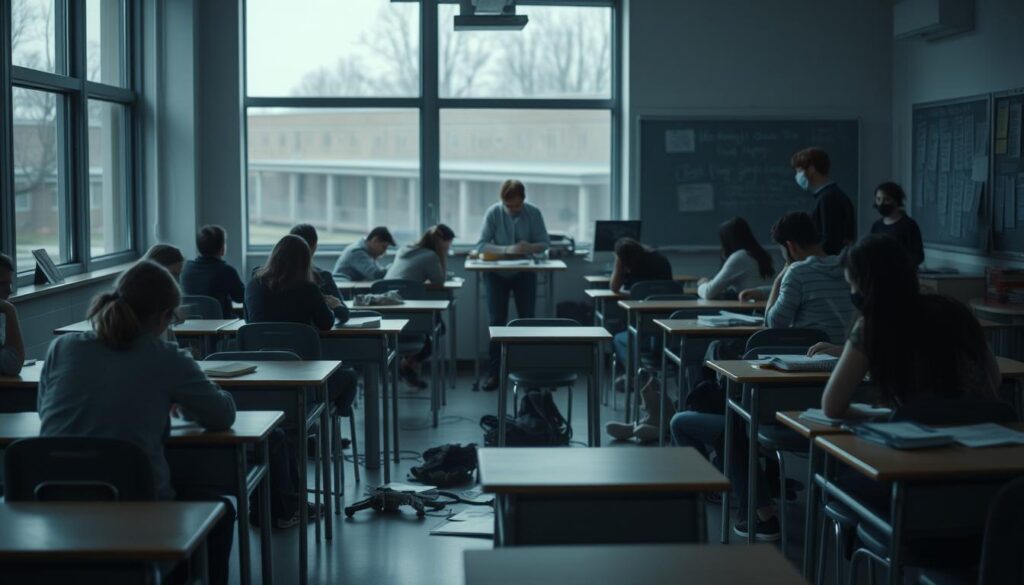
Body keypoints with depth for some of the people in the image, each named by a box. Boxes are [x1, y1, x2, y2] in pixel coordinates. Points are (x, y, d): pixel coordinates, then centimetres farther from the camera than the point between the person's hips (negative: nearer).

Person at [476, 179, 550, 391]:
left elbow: (545, 243, -6)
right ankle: (494, 372, 2)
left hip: (524, 272, 1)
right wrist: (507, 249, -31)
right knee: (497, 321, -6)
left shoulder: (533, 213, -10)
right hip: (497, 272, -1)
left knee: (528, 320, -1)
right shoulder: (493, 213, -13)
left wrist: (529, 248, -28)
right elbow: (481, 246, -16)